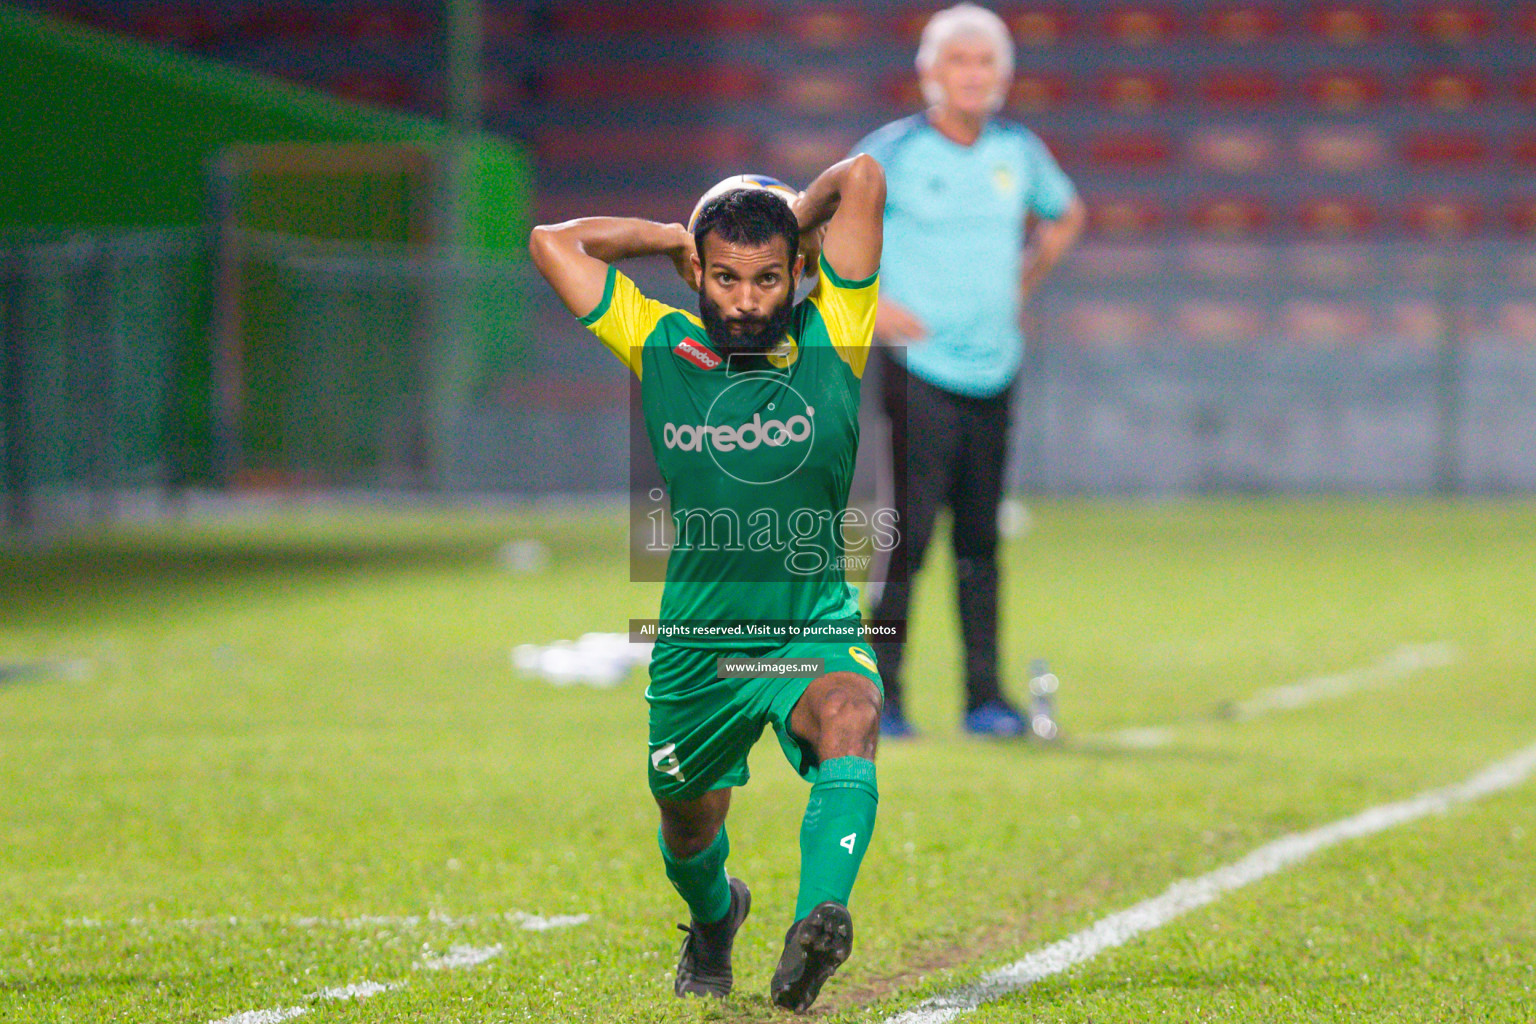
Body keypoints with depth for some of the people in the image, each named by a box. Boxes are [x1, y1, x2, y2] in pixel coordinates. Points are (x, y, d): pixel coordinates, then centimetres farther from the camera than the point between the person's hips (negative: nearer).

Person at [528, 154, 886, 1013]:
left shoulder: (830, 343, -8)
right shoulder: (663, 347, -4)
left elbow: (860, 178, -12)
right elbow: (554, 243, -2)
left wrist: (786, 226, 4)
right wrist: (675, 237, 2)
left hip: (815, 634, -3)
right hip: (698, 644, 3)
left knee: (851, 719, -36)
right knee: (690, 828, 21)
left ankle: (819, 924, -53)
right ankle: (716, 916, 57)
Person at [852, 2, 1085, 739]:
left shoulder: (1019, 153, 9)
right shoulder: (894, 152, -6)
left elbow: (1064, 216, 28)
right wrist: (867, 304, -8)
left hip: (993, 371, 5)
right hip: (918, 368, -5)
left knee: (979, 540, 8)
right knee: (910, 533, -10)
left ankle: (984, 698, 13)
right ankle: (880, 696, -3)